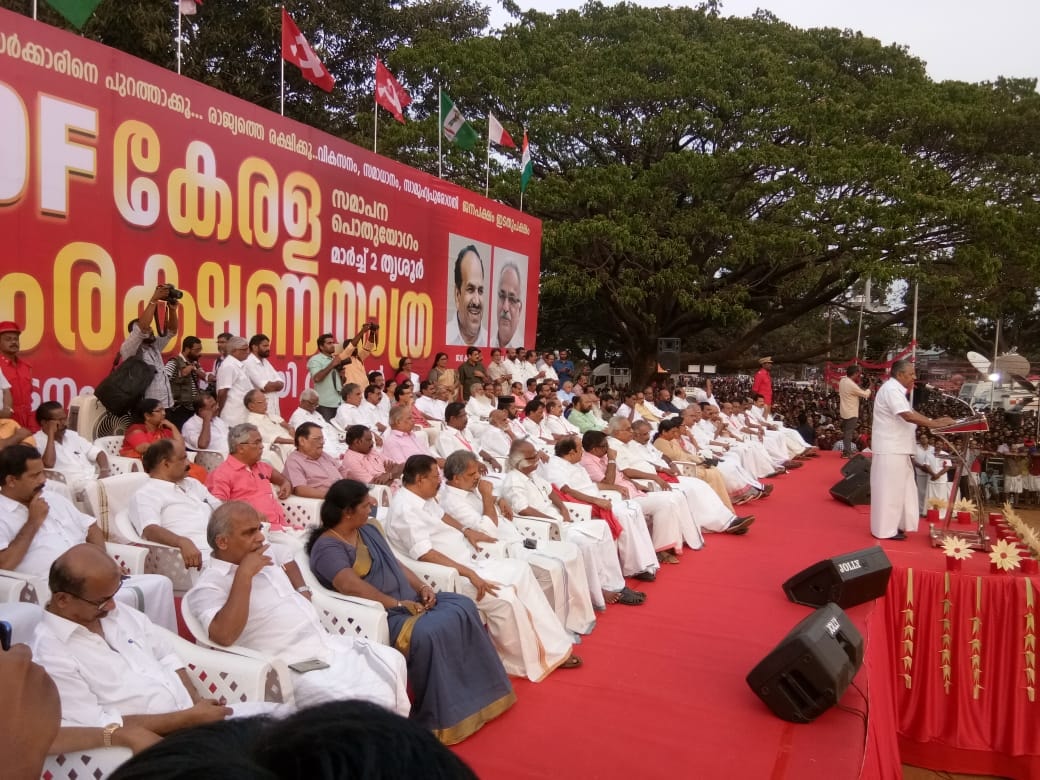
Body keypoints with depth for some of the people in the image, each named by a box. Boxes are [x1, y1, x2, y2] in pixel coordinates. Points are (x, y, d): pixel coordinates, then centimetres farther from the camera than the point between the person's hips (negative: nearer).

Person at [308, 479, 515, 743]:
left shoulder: (369, 529, 14)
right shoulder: (327, 547, -13)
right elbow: (351, 586, -27)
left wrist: (423, 587, 1)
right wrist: (398, 604, -25)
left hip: (409, 602, 9)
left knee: (464, 607, -7)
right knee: (428, 633, -32)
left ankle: (477, 694, 0)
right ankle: (441, 716, -15)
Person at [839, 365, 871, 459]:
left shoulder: (842, 381, 2)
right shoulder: (852, 385, -23)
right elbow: (865, 395, -14)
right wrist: (869, 388, 6)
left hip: (845, 412, 9)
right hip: (851, 413, -9)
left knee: (846, 432, 15)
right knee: (849, 433, -5)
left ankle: (846, 450, 24)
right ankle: (847, 452, -3)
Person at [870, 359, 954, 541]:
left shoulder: (897, 390, 17)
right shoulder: (891, 389, -17)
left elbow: (910, 413, 16)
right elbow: (908, 416, -26)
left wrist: (933, 421, 3)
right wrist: (934, 423, -22)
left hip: (896, 449, 11)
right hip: (889, 449, -11)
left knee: (900, 488, 15)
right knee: (889, 489, -4)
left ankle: (894, 525, 23)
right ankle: (885, 529, 3)